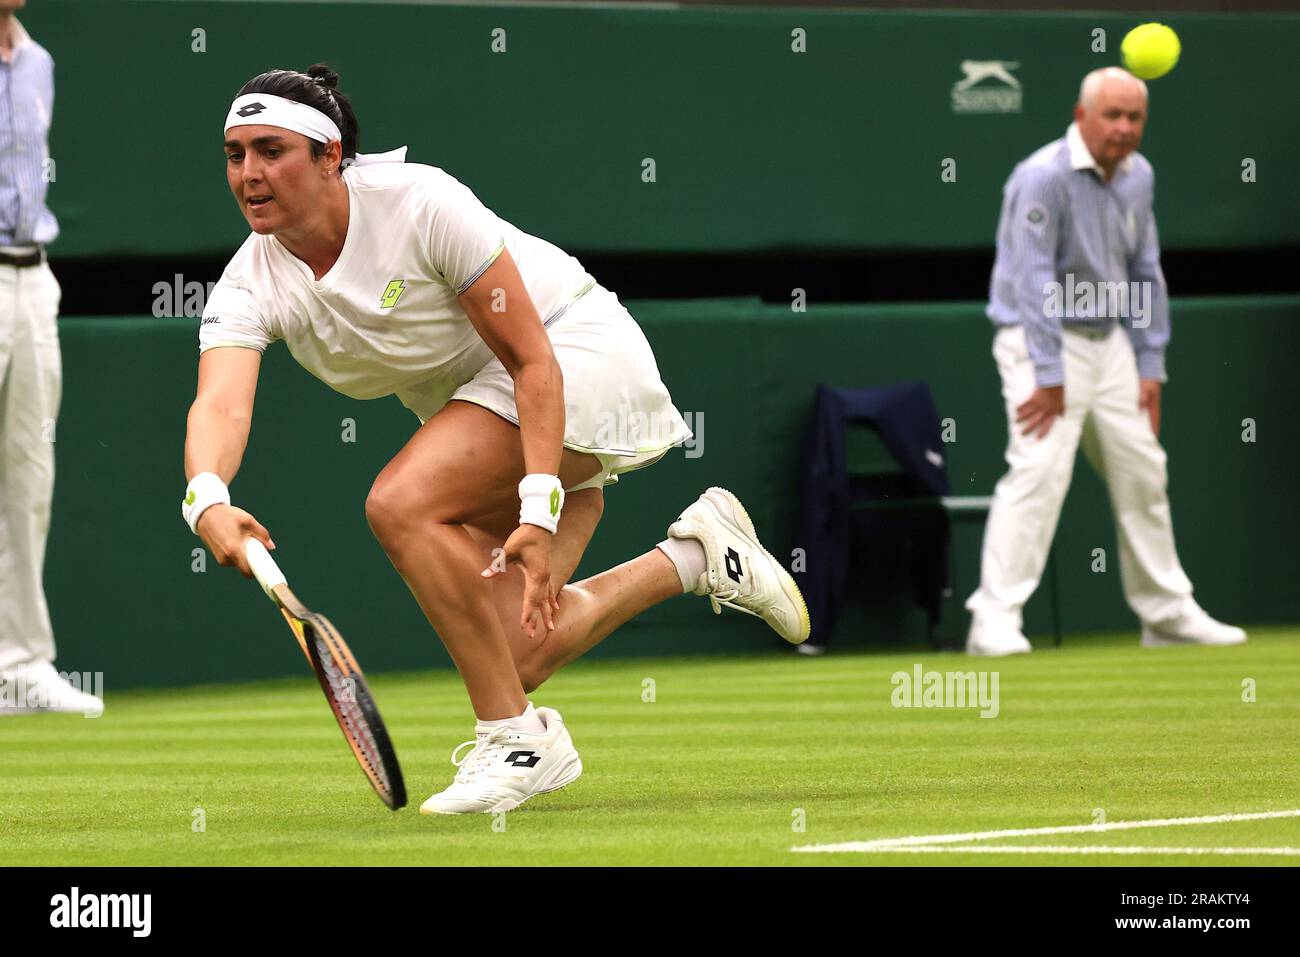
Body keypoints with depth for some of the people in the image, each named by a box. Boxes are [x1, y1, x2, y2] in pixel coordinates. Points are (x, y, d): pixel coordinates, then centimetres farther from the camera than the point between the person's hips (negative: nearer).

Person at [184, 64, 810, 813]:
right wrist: (208, 499, -54)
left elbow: (532, 358, -25)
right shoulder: (251, 287, -13)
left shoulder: (420, 203, -27)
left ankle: (518, 741, -18)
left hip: (577, 354, -7)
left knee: (402, 503, -29)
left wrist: (539, 506, -35)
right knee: (509, 657, -7)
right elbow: (221, 405, -31)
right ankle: (694, 557, 18)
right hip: (473, 393, 7)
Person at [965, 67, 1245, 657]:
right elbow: (1034, 280, -22)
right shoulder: (1044, 177, -19)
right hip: (1043, 341, -8)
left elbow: (1145, 272, 12)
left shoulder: (1138, 177, 6)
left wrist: (1150, 366, 8)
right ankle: (995, 622, -22)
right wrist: (1049, 379, -23)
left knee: (1142, 470, 13)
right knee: (1040, 469, -20)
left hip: (1108, 342, 8)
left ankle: (1168, 613, 26)